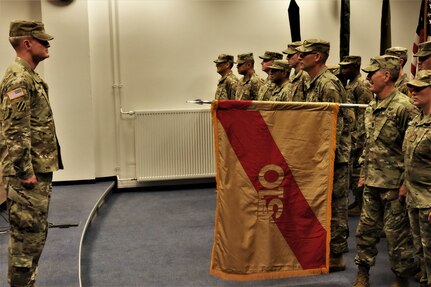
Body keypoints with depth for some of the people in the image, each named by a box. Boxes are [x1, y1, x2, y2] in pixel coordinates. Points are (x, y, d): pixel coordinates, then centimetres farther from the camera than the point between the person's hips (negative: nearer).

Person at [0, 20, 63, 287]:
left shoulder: (30, 77, 15)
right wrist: (26, 172, -21)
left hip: (40, 170, 10)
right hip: (29, 174, -10)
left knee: (35, 233, 16)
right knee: (27, 235, -2)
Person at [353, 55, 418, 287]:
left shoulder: (404, 107, -17)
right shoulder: (372, 107, 9)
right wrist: (363, 173, 17)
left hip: (394, 184, -8)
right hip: (372, 181, 8)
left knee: (396, 232, 5)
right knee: (366, 228, 14)